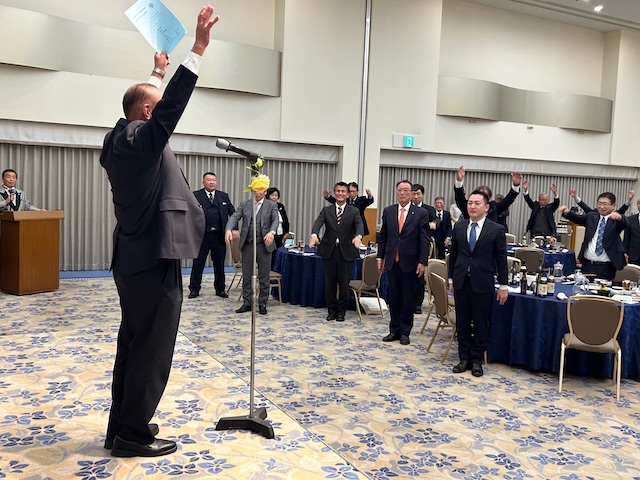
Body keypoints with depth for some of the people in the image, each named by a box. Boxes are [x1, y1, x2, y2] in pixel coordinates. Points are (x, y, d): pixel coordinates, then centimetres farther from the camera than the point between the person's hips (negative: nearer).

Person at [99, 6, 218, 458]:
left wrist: (157, 71, 39)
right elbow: (172, 105, -26)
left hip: (135, 260, 10)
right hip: (154, 261, -10)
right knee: (152, 351, 0)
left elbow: (158, 106, 29)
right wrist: (198, 48, -26)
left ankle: (121, 426, 27)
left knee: (133, 346, 17)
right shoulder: (139, 139, -14)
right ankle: (133, 434, 11)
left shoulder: (122, 138, 13)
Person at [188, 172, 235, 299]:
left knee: (219, 264, 10)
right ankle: (194, 289, 17)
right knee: (198, 263, 5)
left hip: (219, 235, 2)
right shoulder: (196, 196, 0)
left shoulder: (224, 196, 10)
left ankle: (220, 289, 21)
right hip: (202, 235, -2)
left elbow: (233, 213, 7)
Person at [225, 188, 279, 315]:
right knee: (246, 276, 8)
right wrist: (229, 229, -25)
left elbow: (275, 220, -12)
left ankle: (262, 304, 17)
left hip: (264, 245, -2)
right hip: (247, 244, 2)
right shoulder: (244, 204, 7)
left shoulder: (271, 205, 3)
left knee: (264, 277, 5)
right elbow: (234, 217, -4)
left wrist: (272, 232, -33)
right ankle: (247, 303, 18)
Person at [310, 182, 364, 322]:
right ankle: (331, 310, 23)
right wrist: (314, 234, -33)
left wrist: (358, 236, -37)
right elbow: (318, 222, -10)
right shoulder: (326, 210, 7)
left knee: (344, 283, 3)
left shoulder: (354, 211, 4)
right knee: (330, 282, 7)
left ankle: (341, 311, 19)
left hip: (346, 251, -1)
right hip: (329, 250, 1)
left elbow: (360, 225, -14)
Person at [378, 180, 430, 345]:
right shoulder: (388, 211, 7)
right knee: (393, 298, 9)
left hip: (410, 262, -3)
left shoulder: (421, 213, -3)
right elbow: (382, 236, 11)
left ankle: (405, 332, 16)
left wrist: (422, 262, -10)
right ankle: (394, 330, 19)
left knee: (407, 299, 6)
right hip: (392, 262, 3)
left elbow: (424, 240, -4)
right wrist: (380, 257, 8)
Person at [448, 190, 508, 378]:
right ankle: (464, 358, 21)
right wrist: (451, 279, 10)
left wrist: (503, 286, -2)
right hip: (461, 282, 3)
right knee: (462, 323, 9)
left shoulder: (496, 230, -5)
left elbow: (501, 259, -2)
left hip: (483, 284, -3)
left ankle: (476, 360, 19)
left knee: (480, 325, 5)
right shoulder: (459, 227, 5)